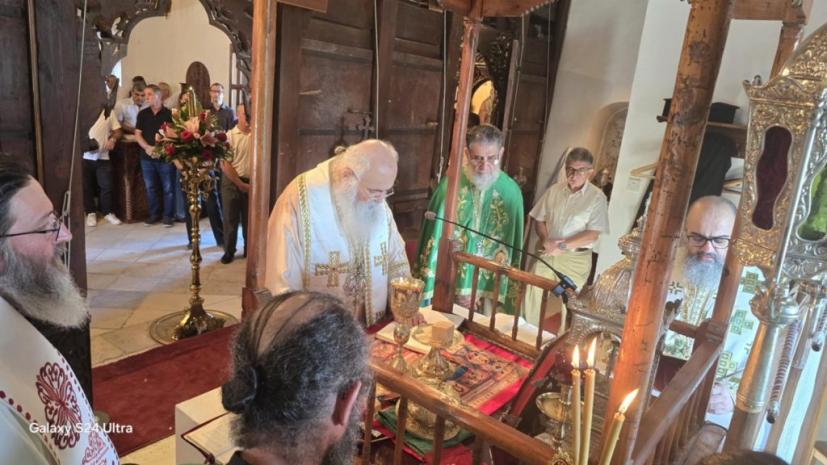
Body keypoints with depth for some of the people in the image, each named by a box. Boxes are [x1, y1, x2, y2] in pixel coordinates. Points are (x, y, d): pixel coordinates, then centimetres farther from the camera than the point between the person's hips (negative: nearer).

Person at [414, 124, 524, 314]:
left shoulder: (511, 192, -8)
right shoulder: (450, 184, -11)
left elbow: (509, 249, -3)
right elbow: (434, 237, -5)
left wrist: (483, 293, -4)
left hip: (487, 288, 1)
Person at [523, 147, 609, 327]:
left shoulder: (597, 197, -8)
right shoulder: (553, 190, 4)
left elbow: (593, 234, -12)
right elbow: (539, 220, 8)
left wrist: (562, 246, -17)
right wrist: (545, 240, -11)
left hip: (575, 259, -3)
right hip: (546, 254, 4)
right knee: (532, 297, 8)